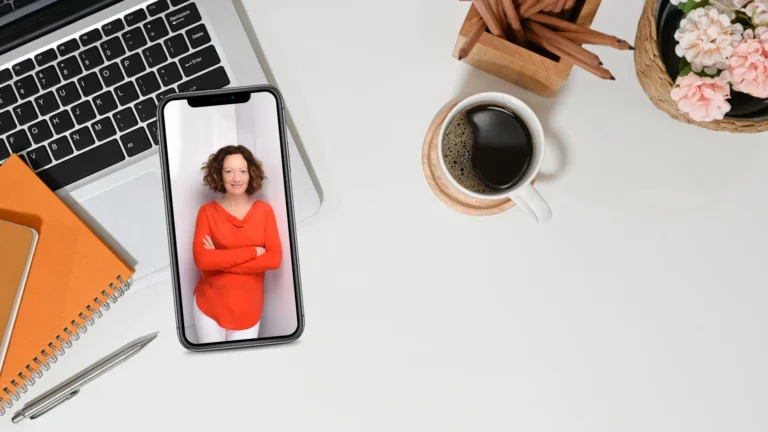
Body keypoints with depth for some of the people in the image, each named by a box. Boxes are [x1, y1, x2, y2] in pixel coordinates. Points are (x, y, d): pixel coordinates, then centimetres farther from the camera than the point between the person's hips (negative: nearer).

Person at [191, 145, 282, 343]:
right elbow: (201, 259, -16)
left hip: (248, 306, 1)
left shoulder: (264, 210, -2)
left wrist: (220, 260, -14)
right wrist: (253, 252, -17)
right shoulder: (207, 211, -5)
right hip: (210, 303, 0)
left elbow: (274, 259, -10)